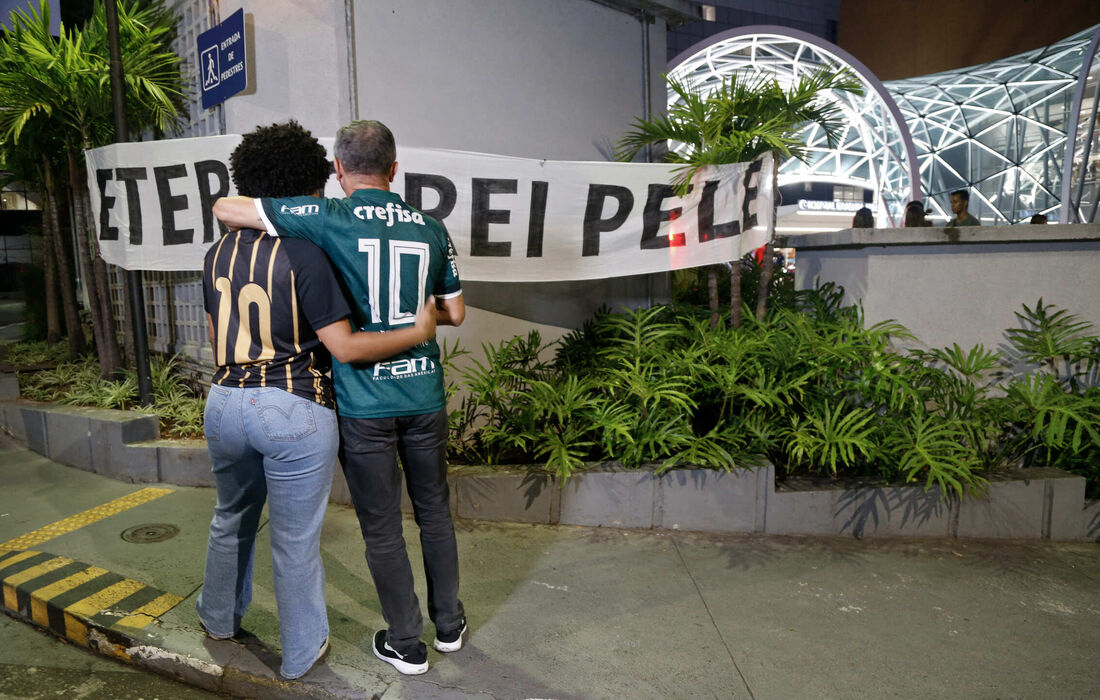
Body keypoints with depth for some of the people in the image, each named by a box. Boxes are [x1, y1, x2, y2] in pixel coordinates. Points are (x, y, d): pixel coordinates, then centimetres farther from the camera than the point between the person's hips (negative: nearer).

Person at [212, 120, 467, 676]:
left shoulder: (329, 219, -10)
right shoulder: (430, 229, 2)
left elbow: (224, 207, -6)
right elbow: (454, 313, 10)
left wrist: (249, 221, 16)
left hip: (364, 403, -4)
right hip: (424, 394, 4)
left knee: (381, 527, 11)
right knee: (434, 511, 19)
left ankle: (407, 643, 25)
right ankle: (449, 623, 34)